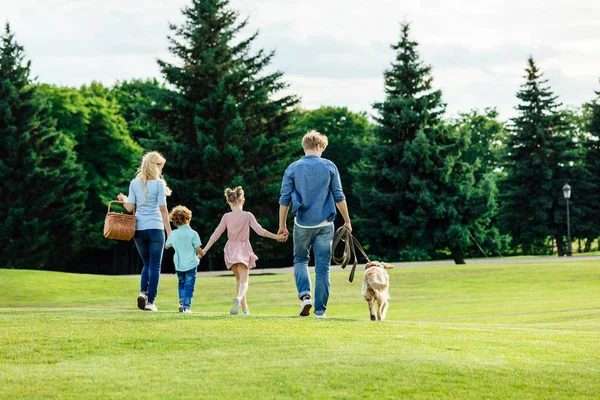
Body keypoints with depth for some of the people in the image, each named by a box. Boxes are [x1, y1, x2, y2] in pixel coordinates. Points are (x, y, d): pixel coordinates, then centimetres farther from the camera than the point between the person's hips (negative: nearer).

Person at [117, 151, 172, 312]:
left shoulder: (134, 184, 3)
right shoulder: (159, 184, -6)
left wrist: (123, 199, 24)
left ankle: (143, 292, -5)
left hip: (139, 229, 4)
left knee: (147, 264, 18)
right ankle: (150, 301, -2)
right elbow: (163, 210, -8)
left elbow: (129, 207, 2)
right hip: (155, 228, -4)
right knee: (155, 266, 4)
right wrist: (169, 232, -4)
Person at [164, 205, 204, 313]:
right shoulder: (193, 234, -14)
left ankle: (181, 301, 9)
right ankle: (186, 306, -5)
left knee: (181, 283, 22)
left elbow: (166, 246, 12)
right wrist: (201, 255, 9)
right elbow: (198, 249, -13)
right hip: (191, 264, -3)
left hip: (178, 264, 3)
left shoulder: (173, 234, -3)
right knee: (189, 285, 2)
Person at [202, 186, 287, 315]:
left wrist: (204, 250, 2)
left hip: (231, 250, 3)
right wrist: (276, 237, -7)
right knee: (243, 281, -9)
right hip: (243, 250, -3)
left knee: (238, 278, 21)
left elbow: (216, 234, -2)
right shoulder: (247, 216, -6)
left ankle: (245, 308, 21)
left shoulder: (226, 217, -1)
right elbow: (260, 230, -12)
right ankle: (238, 298, -41)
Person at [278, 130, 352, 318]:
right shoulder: (329, 167, -2)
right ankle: (320, 310, 4)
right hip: (325, 225, 0)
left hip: (302, 224, 0)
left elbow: (285, 199, 0)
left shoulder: (293, 168, -1)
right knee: (323, 267, 4)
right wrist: (347, 221, 11)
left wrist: (282, 225, 8)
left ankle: (305, 294, -4)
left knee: (300, 260, 19)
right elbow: (339, 197, 1)